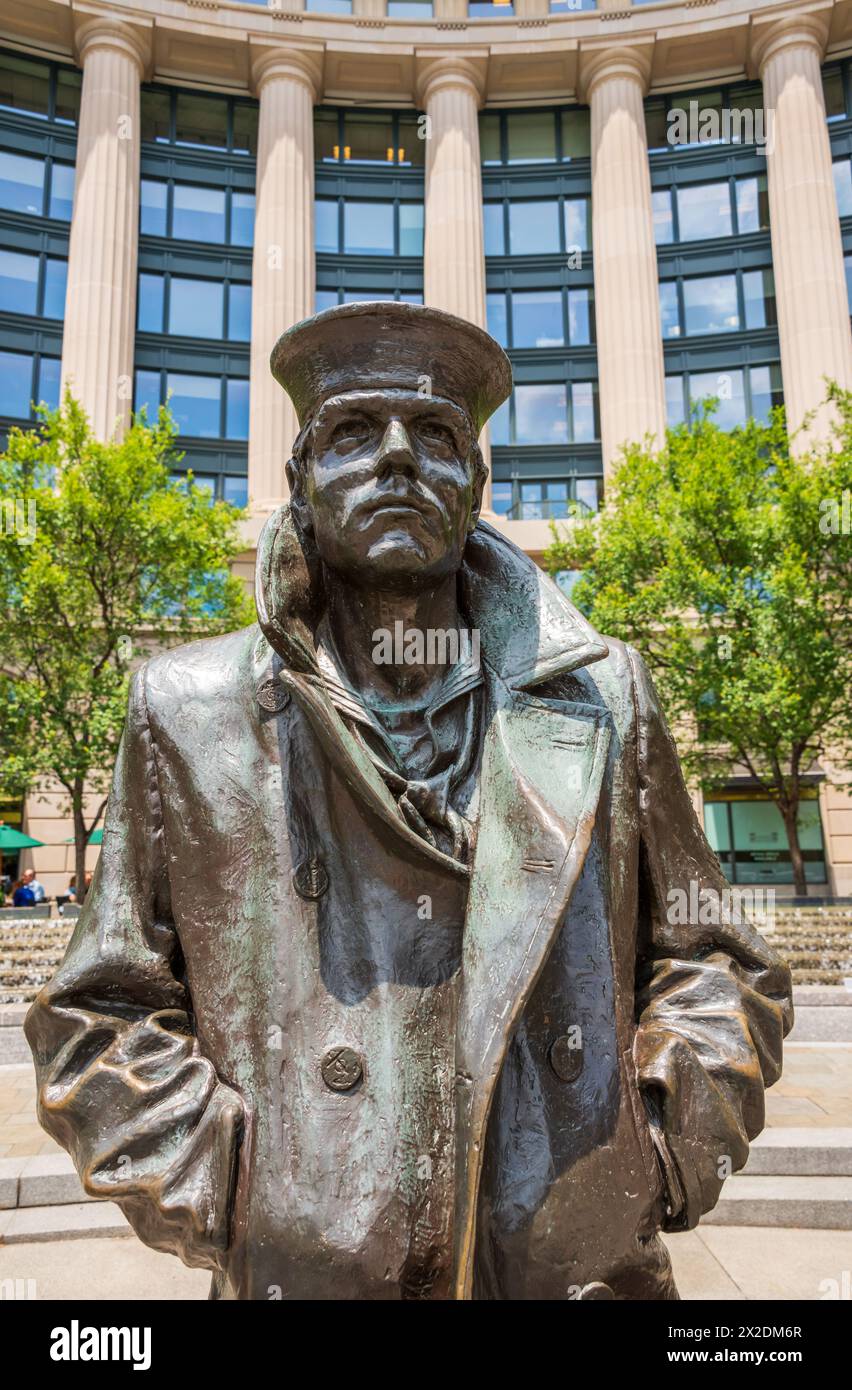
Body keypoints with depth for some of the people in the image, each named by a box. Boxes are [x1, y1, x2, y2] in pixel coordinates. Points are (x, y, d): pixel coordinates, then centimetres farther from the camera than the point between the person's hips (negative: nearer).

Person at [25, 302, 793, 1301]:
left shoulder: (601, 695, 0)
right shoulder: (189, 713, -3)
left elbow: (710, 958, 7)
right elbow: (100, 1016, 2)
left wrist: (674, 1143, -6)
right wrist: (221, 1193, -9)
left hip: (588, 1271, 2)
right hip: (300, 1271, 0)